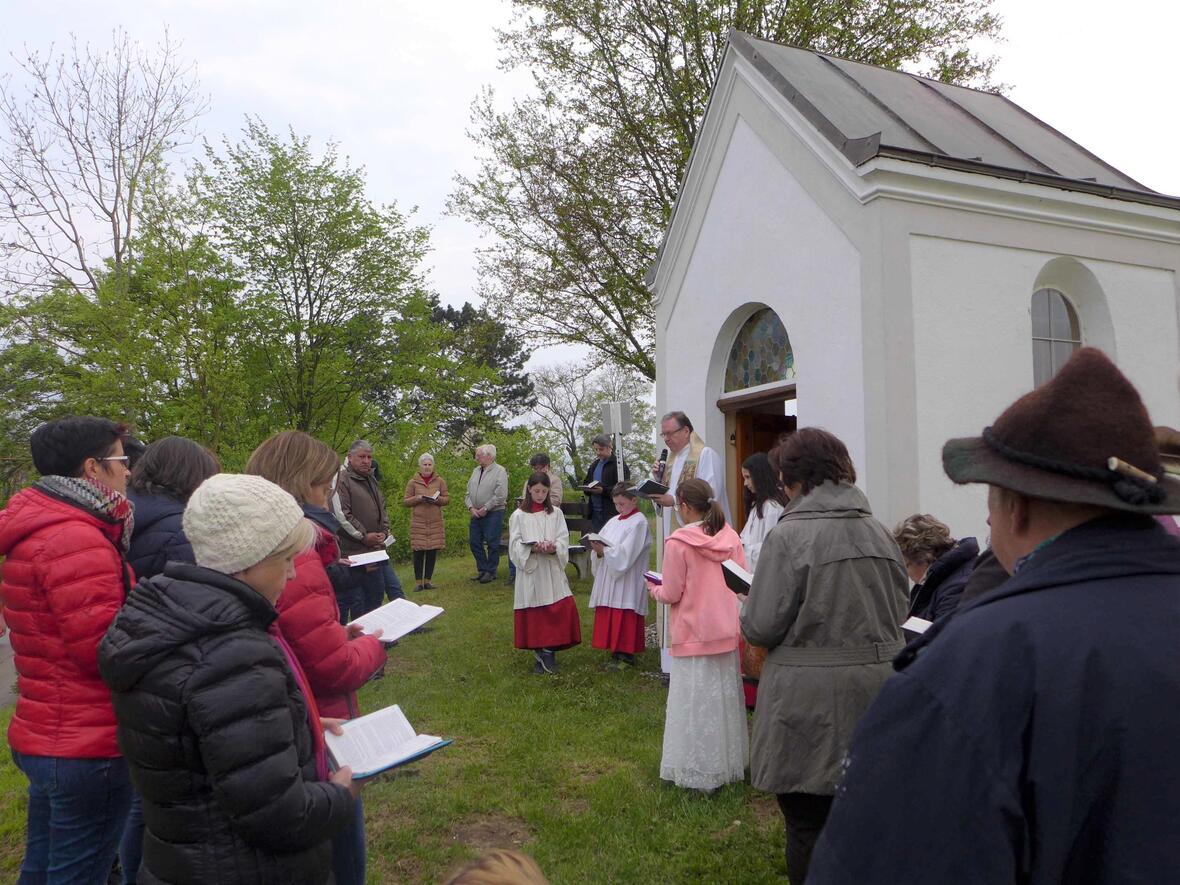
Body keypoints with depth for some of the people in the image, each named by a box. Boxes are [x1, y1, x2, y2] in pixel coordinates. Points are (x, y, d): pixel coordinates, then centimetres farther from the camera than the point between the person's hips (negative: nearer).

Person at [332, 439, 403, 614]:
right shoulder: (342, 479, -11)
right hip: (357, 551, -8)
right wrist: (364, 536, -14)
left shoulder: (371, 479, 17)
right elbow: (341, 515, -18)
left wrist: (384, 532, 5)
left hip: (377, 547, 9)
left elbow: (382, 509, 22)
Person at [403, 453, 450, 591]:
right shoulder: (413, 482, 4)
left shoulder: (440, 481, 7)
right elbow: (405, 501, 5)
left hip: (436, 522, 2)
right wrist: (417, 498, -14)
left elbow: (447, 499, 7)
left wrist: (437, 499, -13)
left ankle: (427, 580, 14)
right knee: (419, 551, -3)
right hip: (418, 522, -2)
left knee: (432, 551, 4)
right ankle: (418, 581, 7)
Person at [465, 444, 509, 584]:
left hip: (493, 513, -7)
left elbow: (501, 495, -17)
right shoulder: (476, 471, 13)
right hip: (476, 513, 7)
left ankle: (491, 572, 11)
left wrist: (485, 509, -15)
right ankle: (482, 570, 23)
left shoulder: (500, 471, -9)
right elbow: (468, 492, 13)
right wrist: (471, 508, -3)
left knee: (492, 544, -1)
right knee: (474, 542, 10)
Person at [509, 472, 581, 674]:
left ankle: (549, 650, 7)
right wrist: (532, 548, -21)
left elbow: (564, 541, 2)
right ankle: (539, 655, 16)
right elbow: (515, 545, -3)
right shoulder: (518, 515, 2)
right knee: (533, 614, 2)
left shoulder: (556, 514, 8)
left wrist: (554, 548, -19)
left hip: (552, 570, 2)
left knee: (561, 610, -8)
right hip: (529, 570, -1)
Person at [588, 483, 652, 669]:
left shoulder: (639, 522, -8)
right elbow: (602, 542, 10)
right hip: (609, 578, 7)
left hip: (627, 581, -7)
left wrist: (605, 550, -16)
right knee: (609, 616, 8)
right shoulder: (613, 521, 15)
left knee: (625, 617, -2)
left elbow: (626, 553, -17)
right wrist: (599, 550, -11)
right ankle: (616, 652, 19)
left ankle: (626, 655, 8)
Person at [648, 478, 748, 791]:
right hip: (727, 632, 6)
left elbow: (672, 595, -12)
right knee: (725, 698, 17)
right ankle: (730, 763, 29)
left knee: (695, 704, 5)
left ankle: (698, 773, 13)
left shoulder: (677, 543, -16)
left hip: (694, 634, -5)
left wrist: (655, 590, 9)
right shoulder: (730, 537, 0)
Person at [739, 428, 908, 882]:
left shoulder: (788, 535, -16)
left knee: (808, 823, 9)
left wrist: (746, 609, 6)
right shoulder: (880, 533, 2)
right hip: (874, 689, 6)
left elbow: (762, 628, -16)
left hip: (810, 702, -6)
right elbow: (899, 613, 9)